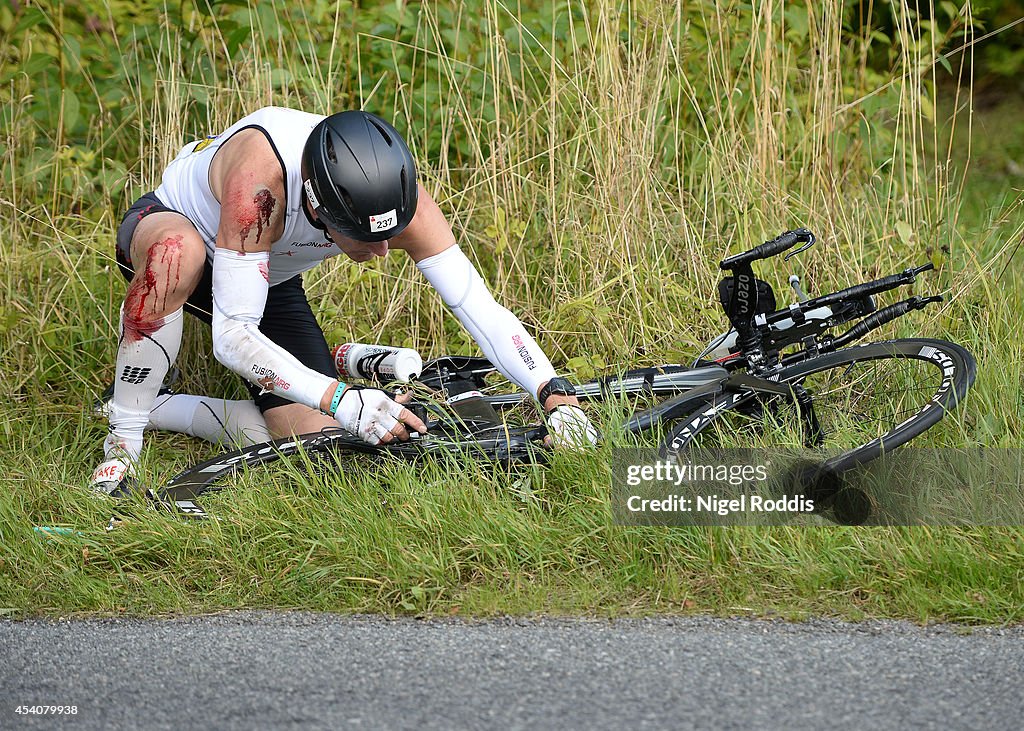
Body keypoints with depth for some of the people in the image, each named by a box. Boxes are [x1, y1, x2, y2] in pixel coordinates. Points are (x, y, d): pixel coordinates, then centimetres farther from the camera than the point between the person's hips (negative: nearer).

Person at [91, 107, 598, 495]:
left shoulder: (393, 191, -30)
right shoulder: (261, 176, -44)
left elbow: (480, 309, -27)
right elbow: (232, 337, -44)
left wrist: (557, 397, -42)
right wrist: (342, 400, -54)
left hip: (271, 282, 5)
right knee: (180, 254, -44)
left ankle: (156, 410, 10)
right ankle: (122, 440, -24)